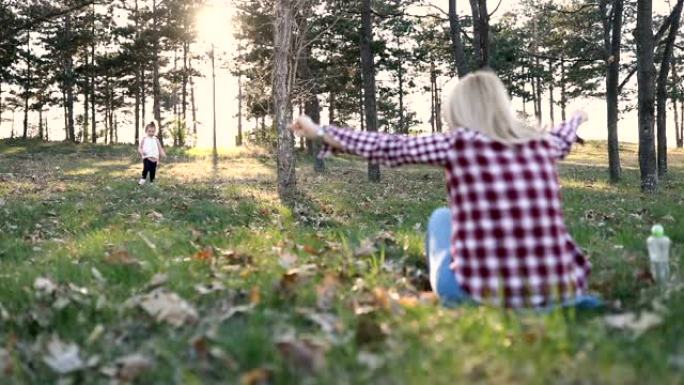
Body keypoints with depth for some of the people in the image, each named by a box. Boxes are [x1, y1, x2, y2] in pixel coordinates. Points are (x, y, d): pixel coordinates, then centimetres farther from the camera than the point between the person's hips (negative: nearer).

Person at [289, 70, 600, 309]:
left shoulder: (457, 145, -4)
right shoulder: (541, 143, 7)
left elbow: (387, 148, 7)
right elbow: (563, 140, 32)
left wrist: (320, 132, 21)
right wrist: (577, 118, 58)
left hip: (482, 292, -4)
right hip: (555, 289, 4)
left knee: (442, 217, 25)